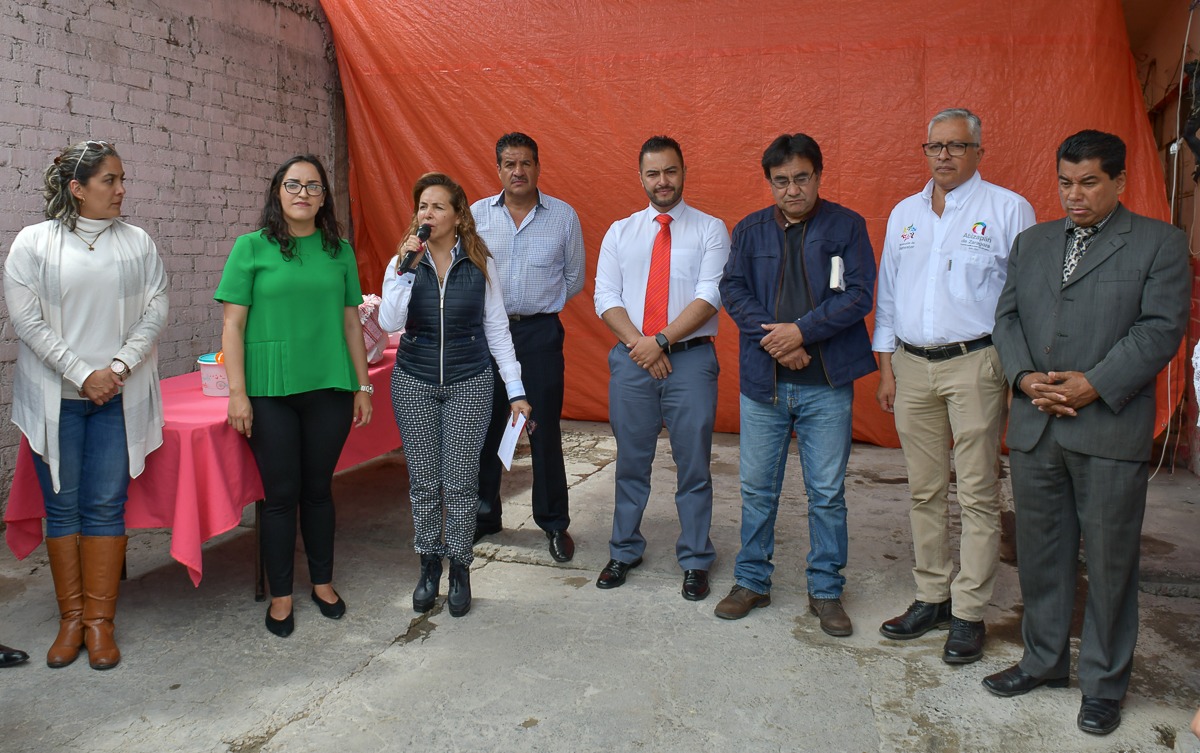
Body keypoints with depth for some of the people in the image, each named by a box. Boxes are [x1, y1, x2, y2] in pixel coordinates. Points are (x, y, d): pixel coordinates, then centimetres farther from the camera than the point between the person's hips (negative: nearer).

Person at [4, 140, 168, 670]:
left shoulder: (137, 243, 6)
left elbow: (155, 310, 1)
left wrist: (120, 366, -12)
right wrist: (82, 374, -12)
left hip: (119, 396, 1)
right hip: (55, 398, 0)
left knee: (106, 506, 1)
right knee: (62, 506, 6)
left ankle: (100, 621, 11)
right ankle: (71, 618, 18)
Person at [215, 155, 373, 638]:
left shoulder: (339, 251, 8)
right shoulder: (252, 248, -1)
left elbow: (351, 322, 11)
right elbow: (233, 325, -3)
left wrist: (362, 386, 10)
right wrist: (238, 393, -9)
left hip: (329, 389, 3)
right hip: (271, 392, -2)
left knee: (319, 489, 13)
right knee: (281, 494, 4)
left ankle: (323, 582, 30)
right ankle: (281, 595, 21)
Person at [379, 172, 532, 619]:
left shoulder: (481, 265, -2)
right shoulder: (403, 264, 0)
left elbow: (497, 329, 1)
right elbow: (389, 324, -13)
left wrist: (516, 390, -2)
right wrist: (405, 269, -21)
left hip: (470, 384, -1)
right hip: (415, 384, 1)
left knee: (461, 483, 1)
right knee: (423, 483, 7)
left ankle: (460, 570, 19)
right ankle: (429, 566, 25)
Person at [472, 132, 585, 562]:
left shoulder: (563, 216, 2)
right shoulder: (477, 214, 4)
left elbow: (574, 279, 8)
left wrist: (540, 302, 4)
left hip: (540, 333, -1)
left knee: (545, 431, 3)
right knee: (485, 428, 9)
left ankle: (554, 523, 17)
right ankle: (484, 516, 25)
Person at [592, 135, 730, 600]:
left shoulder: (710, 230, 3)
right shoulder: (620, 233, 11)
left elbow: (710, 296, -8)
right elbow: (606, 298, 3)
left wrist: (662, 340, -16)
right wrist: (640, 344, -11)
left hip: (691, 358, -2)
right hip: (631, 359, 2)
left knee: (693, 465, 5)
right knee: (631, 462, 12)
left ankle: (695, 561, 20)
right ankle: (624, 552, 28)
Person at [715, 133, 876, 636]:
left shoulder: (846, 226, 2)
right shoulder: (750, 231, 9)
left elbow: (858, 295, -6)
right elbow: (732, 290, 2)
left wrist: (802, 330, -15)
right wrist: (773, 338, -12)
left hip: (827, 384, -2)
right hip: (763, 382, 2)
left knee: (827, 492, 6)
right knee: (757, 489, 10)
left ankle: (826, 590, 22)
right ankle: (752, 581, 26)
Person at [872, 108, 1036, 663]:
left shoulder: (1008, 209, 0)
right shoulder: (904, 214, 14)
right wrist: (886, 368, 11)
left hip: (975, 366, -4)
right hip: (911, 366, 5)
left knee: (977, 495, -1)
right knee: (924, 491, 10)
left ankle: (969, 613, 10)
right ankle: (931, 597, 22)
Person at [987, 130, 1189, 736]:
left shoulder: (1159, 242, 2)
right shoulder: (1032, 242, 15)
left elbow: (1161, 327, -7)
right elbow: (1007, 316, 9)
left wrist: (1095, 384, -16)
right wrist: (1024, 376, -7)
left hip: (1110, 428, -4)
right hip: (1035, 429, 4)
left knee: (1109, 561, 6)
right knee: (1040, 553, 13)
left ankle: (1103, 684, 22)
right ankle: (1044, 660, 31)